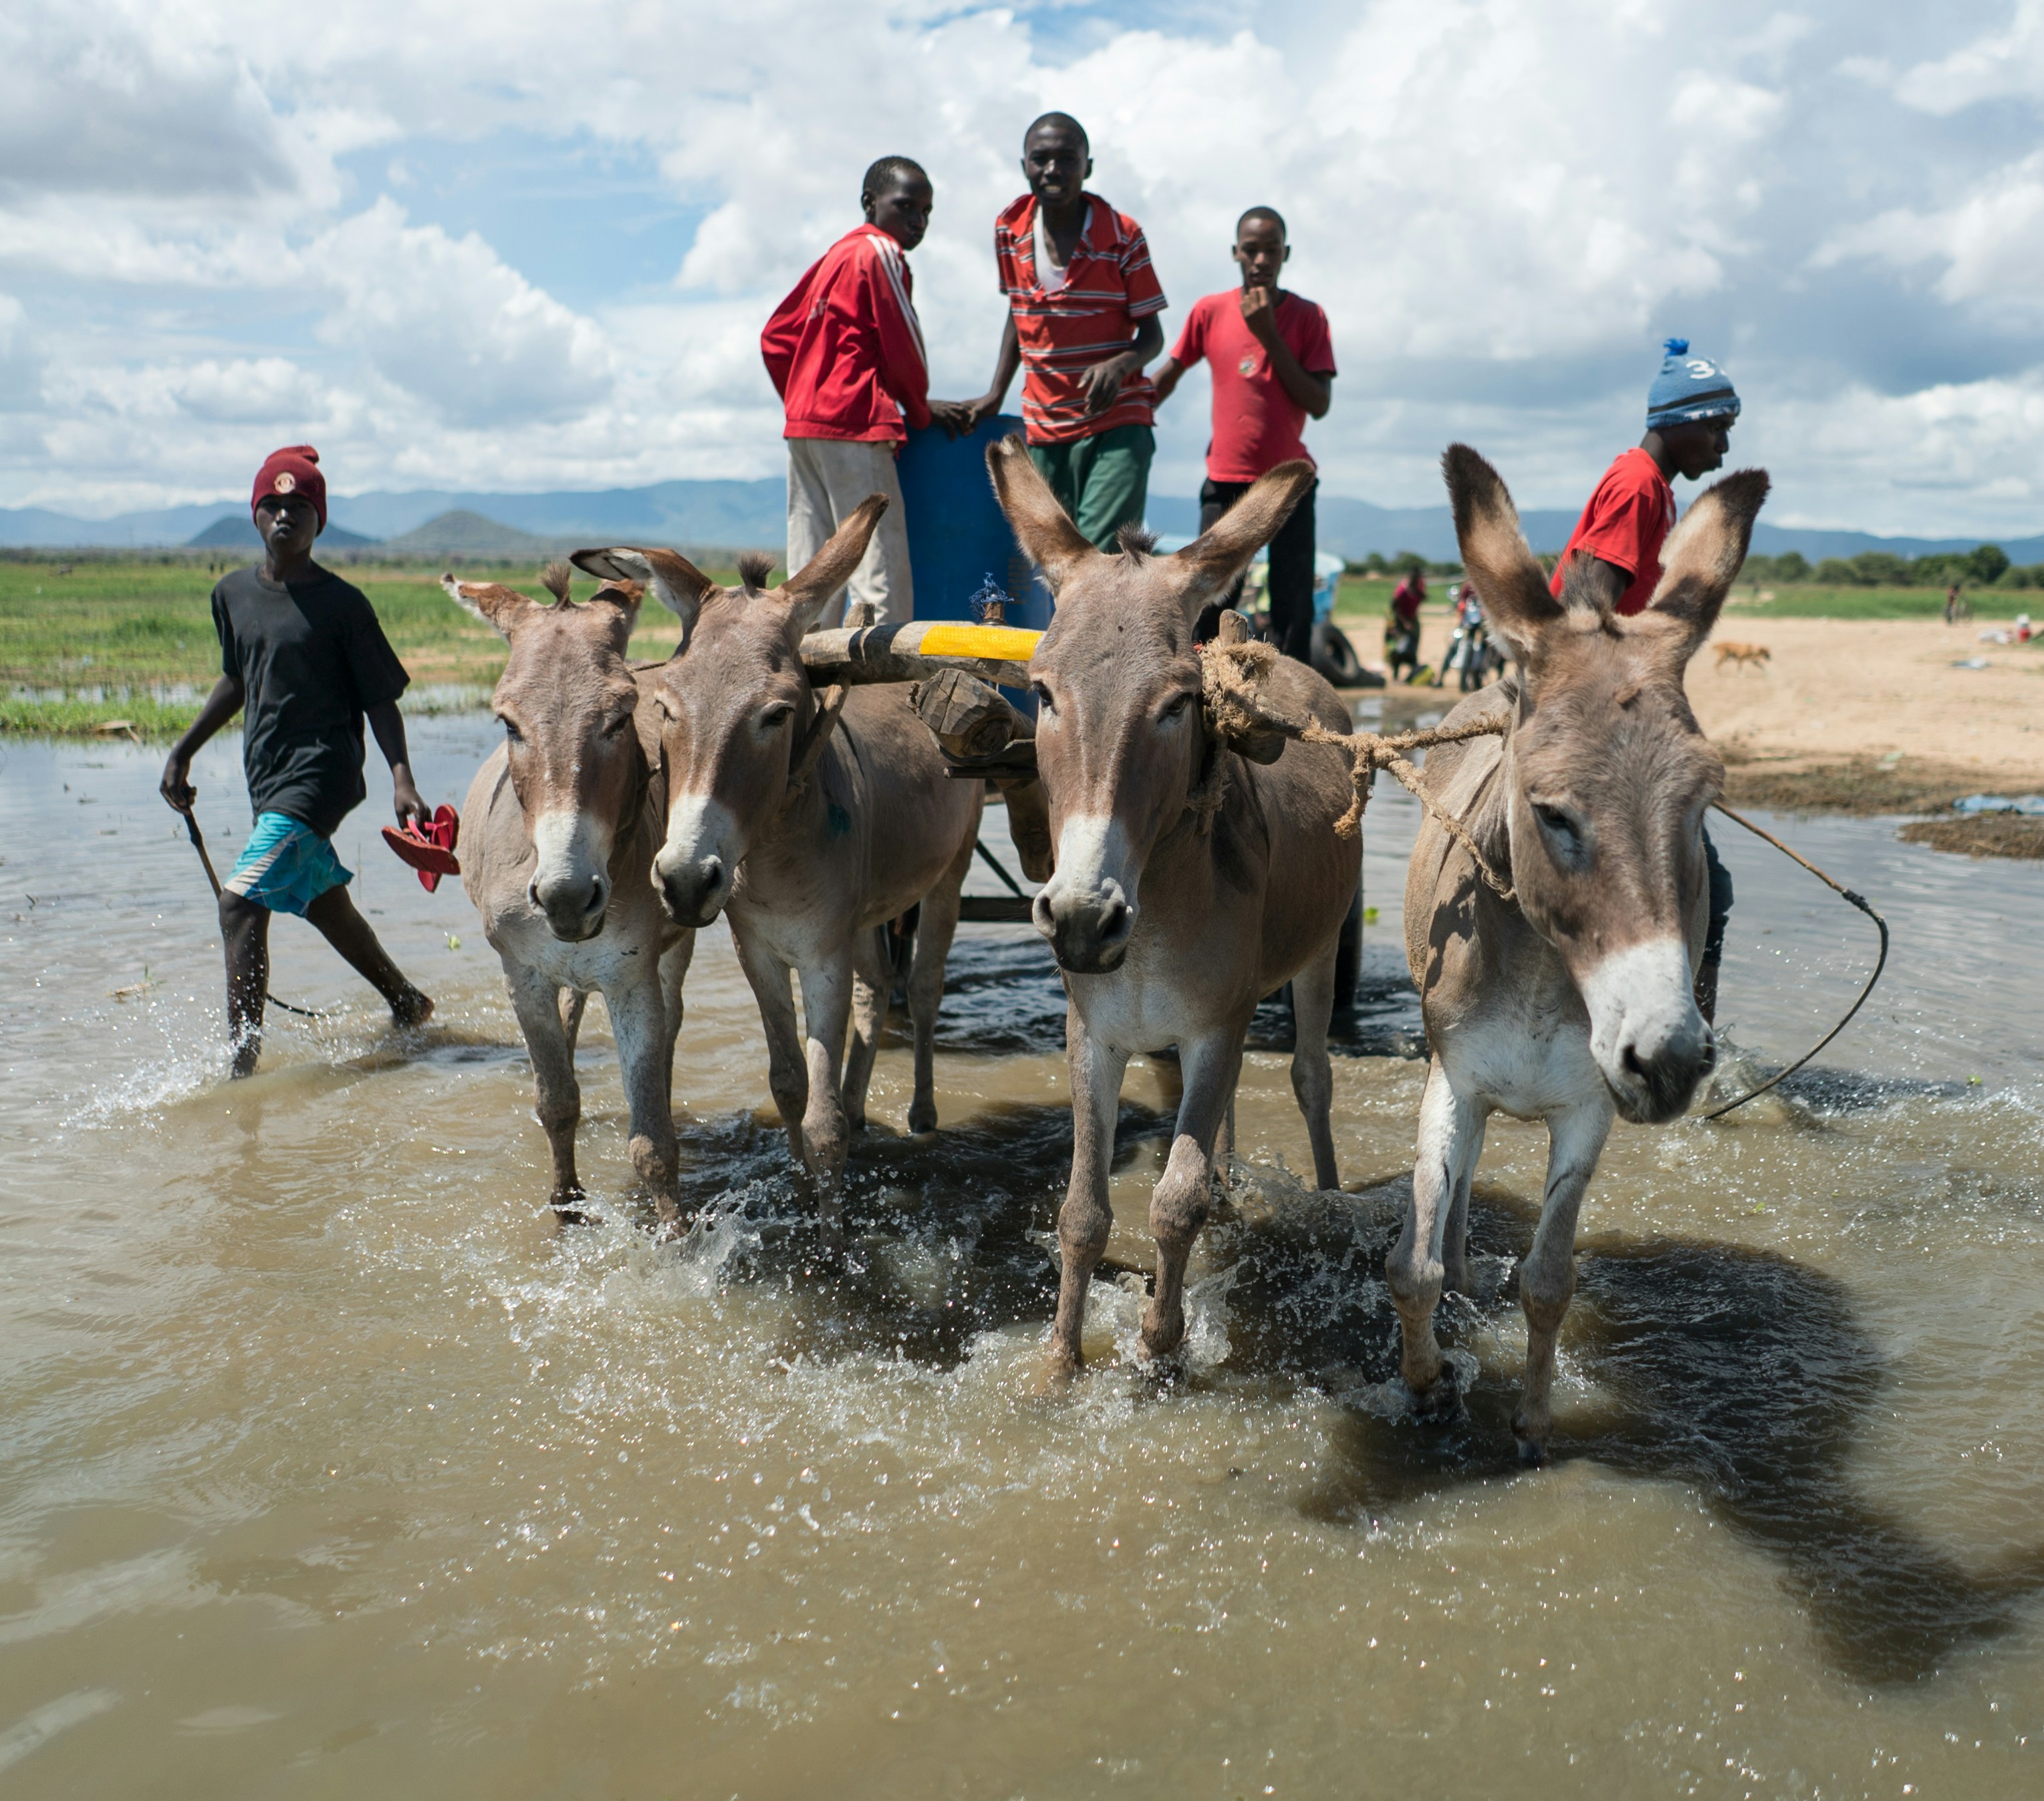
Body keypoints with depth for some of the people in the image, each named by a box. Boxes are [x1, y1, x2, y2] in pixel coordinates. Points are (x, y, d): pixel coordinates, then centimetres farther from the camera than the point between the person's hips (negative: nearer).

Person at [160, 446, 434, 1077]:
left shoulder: (341, 603, -8)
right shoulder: (232, 594, 10)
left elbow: (380, 699, -7)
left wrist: (402, 779, -19)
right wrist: (183, 752, 23)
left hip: (323, 773, -8)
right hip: (267, 777, 8)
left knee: (241, 900, -19)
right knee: (323, 903, 20)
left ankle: (241, 1057, -18)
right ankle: (407, 1004, 41)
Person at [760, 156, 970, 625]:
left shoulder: (835, 255, 21)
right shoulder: (881, 253, -4)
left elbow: (775, 338, 21)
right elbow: (901, 345, -5)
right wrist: (920, 411, 9)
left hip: (802, 426, 9)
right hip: (854, 427, -9)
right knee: (881, 573, -11)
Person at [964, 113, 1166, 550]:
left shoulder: (1122, 237, -7)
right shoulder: (1009, 232, 5)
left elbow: (1152, 334, -3)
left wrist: (1119, 364, -24)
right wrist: (996, 394, 15)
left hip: (1116, 426, -5)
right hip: (1043, 428, 5)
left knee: (1101, 559, -19)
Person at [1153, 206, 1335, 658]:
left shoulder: (1308, 317, -1)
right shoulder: (1209, 311, 1)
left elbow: (1319, 404, -9)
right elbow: (1168, 376, 14)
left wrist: (1269, 335, -14)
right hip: (1225, 483, 0)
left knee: (1293, 608, -2)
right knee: (1210, 603, -3)